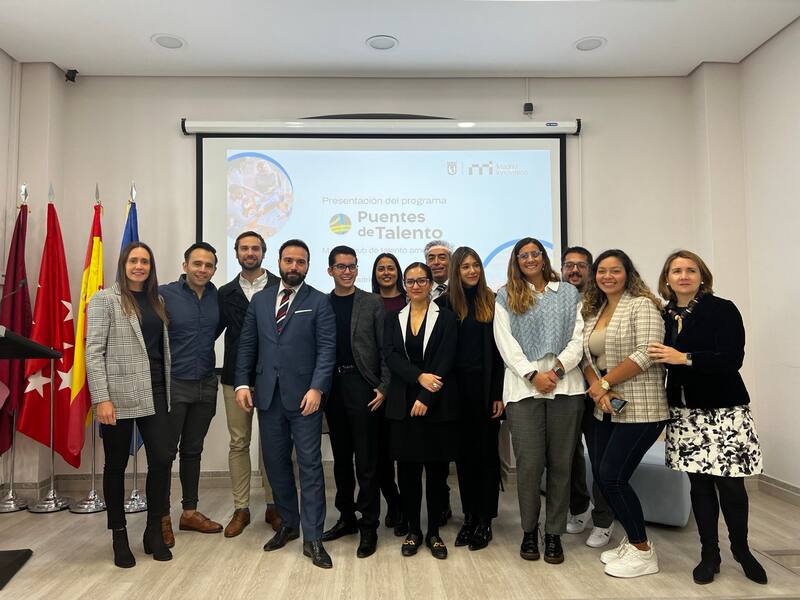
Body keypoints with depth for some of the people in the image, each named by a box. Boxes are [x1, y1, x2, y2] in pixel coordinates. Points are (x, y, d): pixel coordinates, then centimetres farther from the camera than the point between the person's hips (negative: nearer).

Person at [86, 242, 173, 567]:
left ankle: (154, 532, 18)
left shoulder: (157, 301, 13)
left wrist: (167, 388, 7)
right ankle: (119, 536, 24)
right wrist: (101, 398, -14)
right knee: (116, 466, 8)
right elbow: (93, 351, -8)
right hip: (118, 395, -4)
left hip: (154, 394, 4)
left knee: (162, 460, 0)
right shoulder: (104, 299, -2)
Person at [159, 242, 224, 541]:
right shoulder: (164, 294, -10)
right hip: (172, 385, -4)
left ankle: (190, 511, 27)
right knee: (166, 451, 4)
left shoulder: (218, 297, 2)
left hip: (206, 385, 4)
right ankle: (162, 517, 18)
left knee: (193, 449, 15)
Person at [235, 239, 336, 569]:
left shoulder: (319, 301, 0)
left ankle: (312, 538, 8)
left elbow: (327, 348, -7)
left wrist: (317, 388, -18)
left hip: (304, 395, -4)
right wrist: (242, 383, 0)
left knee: (310, 464, -1)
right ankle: (287, 524, 31)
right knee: (275, 463, 13)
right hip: (268, 394, 4)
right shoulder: (259, 300, 12)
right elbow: (247, 345, 11)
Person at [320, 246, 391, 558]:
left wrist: (383, 388, -7)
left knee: (366, 461, 0)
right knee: (341, 458, 14)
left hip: (363, 387, -3)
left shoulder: (372, 304, 1)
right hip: (333, 388, 3)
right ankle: (346, 517, 29)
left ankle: (369, 527, 11)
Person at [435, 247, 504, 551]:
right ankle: (469, 517, 22)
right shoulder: (445, 303, 3)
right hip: (457, 387, 1)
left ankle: (485, 521, 17)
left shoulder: (492, 301, 1)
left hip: (486, 386, -1)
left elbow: (500, 349, -1)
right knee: (464, 453, 10)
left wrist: (499, 393, -7)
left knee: (487, 452, 6)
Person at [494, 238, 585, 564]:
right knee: (529, 463, -2)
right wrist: (533, 375, -9)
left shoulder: (569, 293, 14)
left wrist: (556, 370, -9)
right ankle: (529, 531, 16)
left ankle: (554, 534, 17)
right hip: (524, 387, -1)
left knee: (560, 463, 4)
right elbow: (505, 341, 1)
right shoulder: (506, 296, 11)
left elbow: (578, 338, 5)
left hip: (565, 386, 1)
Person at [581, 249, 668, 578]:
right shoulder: (592, 312, 14)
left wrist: (604, 382, -13)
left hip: (639, 409, -7)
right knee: (601, 475, 8)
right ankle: (632, 539, 28)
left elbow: (646, 354, -19)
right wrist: (596, 388, -10)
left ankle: (643, 551, 12)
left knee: (612, 476, -7)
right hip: (606, 409, 7)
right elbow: (586, 357, 9)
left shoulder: (642, 305, -8)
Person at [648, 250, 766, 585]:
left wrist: (685, 358, -23)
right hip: (684, 413, 4)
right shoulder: (665, 316, 7)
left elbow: (732, 359, -17)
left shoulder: (722, 310, -7)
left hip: (723, 411, -4)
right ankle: (709, 554, 23)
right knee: (699, 484, 8)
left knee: (729, 484, 1)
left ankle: (741, 550, 27)